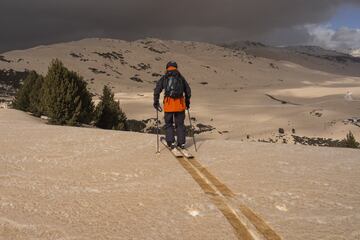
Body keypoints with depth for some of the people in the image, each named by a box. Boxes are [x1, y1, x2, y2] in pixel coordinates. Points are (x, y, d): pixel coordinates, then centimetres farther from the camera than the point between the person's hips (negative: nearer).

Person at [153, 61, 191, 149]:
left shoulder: (164, 78, 9)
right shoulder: (181, 77, 14)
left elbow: (157, 90, 1)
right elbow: (188, 90, 18)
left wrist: (156, 102, 7)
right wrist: (187, 102, 29)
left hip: (169, 103, -1)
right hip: (180, 103, 1)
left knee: (169, 124, 11)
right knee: (180, 124, 12)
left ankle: (171, 142, 5)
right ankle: (181, 143, 11)